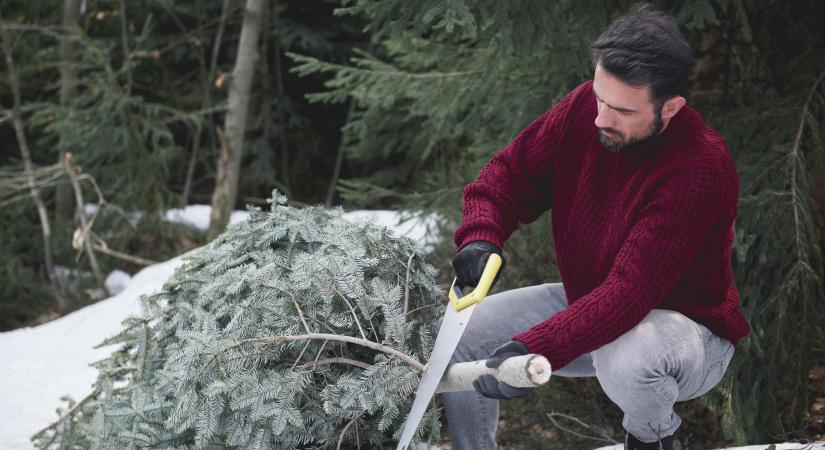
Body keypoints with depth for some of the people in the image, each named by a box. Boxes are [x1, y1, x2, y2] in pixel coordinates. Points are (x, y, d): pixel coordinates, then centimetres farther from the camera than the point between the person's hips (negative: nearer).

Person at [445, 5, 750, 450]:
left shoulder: (700, 169, -32)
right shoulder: (584, 107, -13)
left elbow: (631, 291, -37)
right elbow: (510, 172, -1)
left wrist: (532, 350, -46)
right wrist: (479, 237, -23)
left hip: (684, 325, -6)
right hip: (587, 303, 6)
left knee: (626, 358, -40)